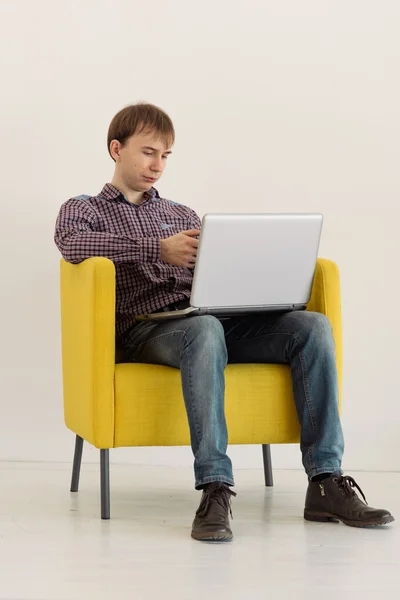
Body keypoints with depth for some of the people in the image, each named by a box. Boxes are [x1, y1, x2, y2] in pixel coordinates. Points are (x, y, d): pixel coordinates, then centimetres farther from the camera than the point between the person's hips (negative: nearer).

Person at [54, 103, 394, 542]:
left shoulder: (181, 214, 32)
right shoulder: (83, 209, 16)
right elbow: (73, 244, -10)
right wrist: (159, 249, -22)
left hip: (211, 316, 5)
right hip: (144, 328, -5)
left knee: (312, 326, -20)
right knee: (205, 330, -41)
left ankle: (325, 482, -26)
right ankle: (214, 489, -46)